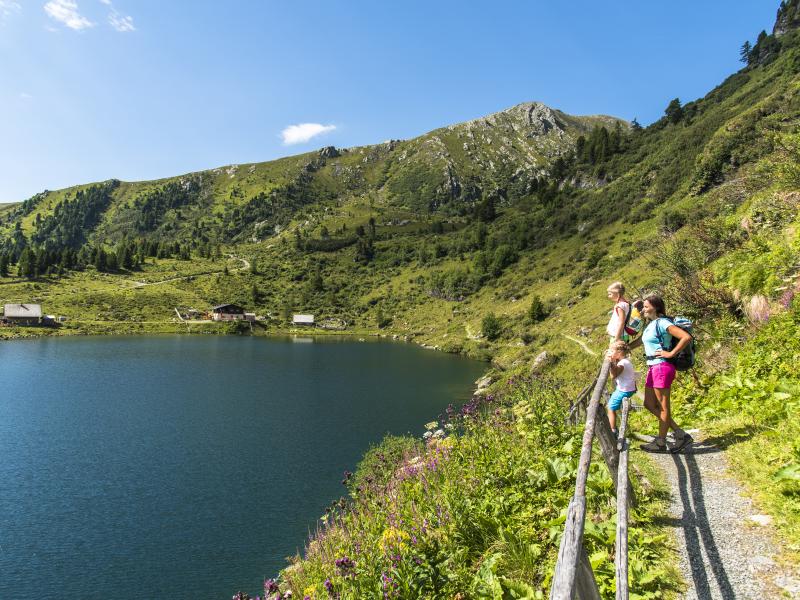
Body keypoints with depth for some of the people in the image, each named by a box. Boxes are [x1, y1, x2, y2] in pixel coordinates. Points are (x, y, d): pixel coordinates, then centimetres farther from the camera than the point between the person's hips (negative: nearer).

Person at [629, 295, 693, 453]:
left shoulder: (662, 323, -13)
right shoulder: (651, 324, 15)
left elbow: (687, 337, -23)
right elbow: (639, 341, 27)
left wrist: (671, 353, -17)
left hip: (662, 367, -10)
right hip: (653, 368, 10)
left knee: (663, 407, 2)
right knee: (649, 404, 12)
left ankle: (660, 443, 14)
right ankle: (680, 434, 18)